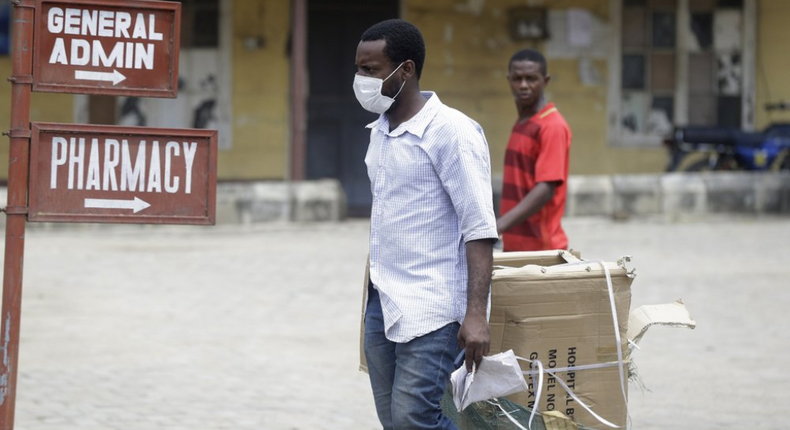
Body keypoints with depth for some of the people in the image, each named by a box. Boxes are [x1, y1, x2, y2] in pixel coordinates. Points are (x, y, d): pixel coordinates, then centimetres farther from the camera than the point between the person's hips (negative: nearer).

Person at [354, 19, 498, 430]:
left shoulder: (451, 131, -13)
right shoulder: (380, 130, 11)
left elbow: (479, 229, -16)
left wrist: (476, 314, -23)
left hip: (430, 309, -8)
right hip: (382, 304, 8)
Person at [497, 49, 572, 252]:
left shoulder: (552, 127, -13)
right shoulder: (521, 123, 14)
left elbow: (546, 189, -22)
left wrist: (500, 225, -34)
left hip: (540, 247, -8)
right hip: (515, 245, 8)